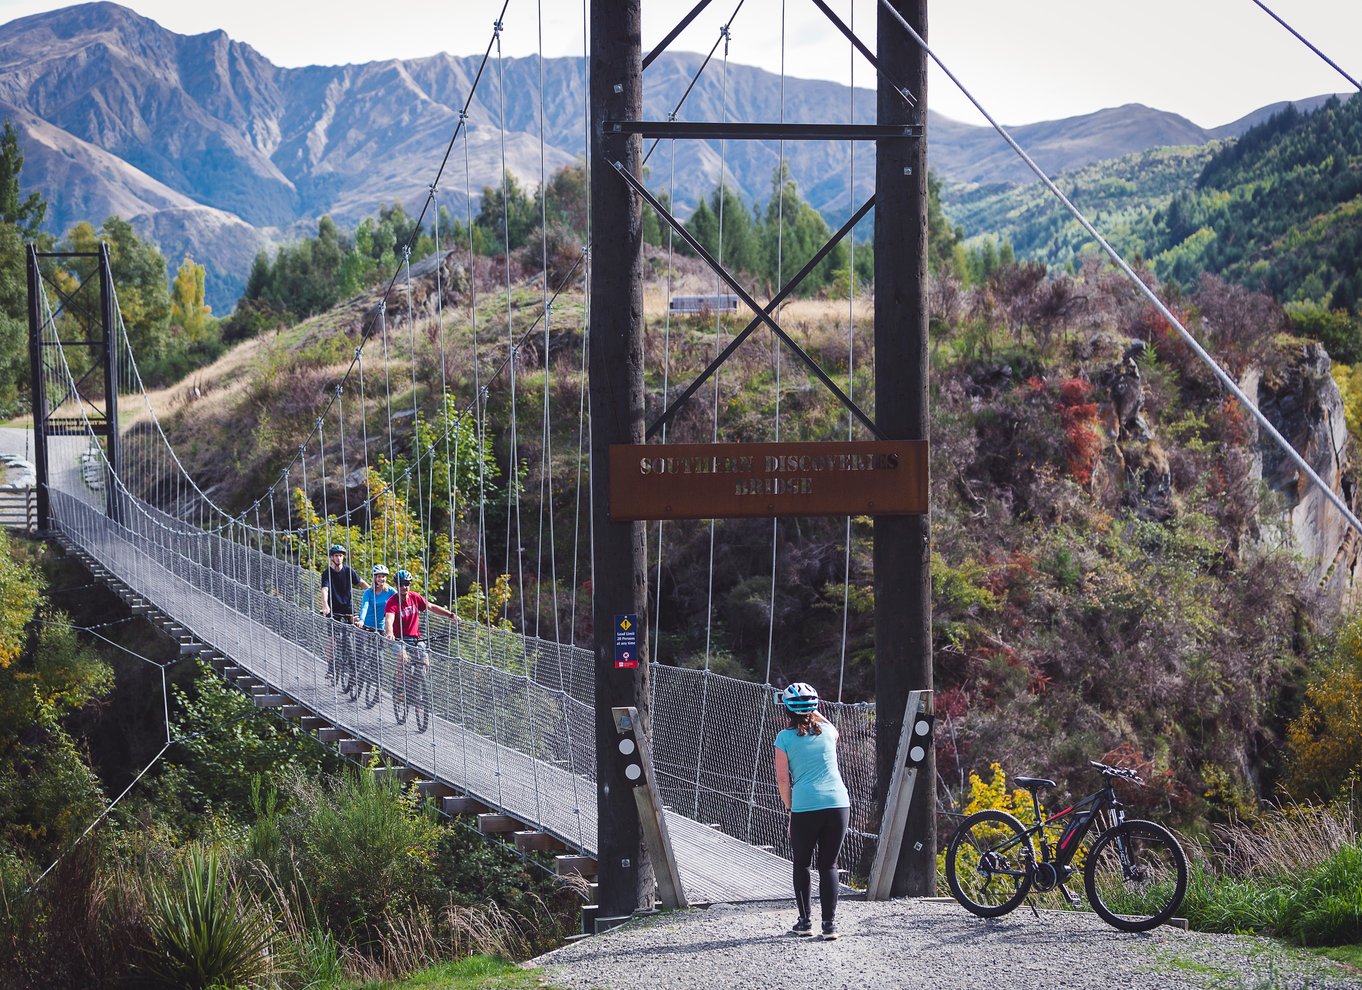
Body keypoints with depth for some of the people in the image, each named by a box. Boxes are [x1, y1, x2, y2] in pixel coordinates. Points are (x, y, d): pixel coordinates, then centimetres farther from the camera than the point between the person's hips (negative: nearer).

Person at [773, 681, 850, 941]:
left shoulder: (784, 738, 1)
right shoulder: (827, 731, 9)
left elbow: (782, 778, 0)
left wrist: (790, 809, 9)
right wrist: (814, 713, 36)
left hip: (804, 808, -2)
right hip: (838, 804, 2)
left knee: (801, 864, 16)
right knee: (828, 865, 8)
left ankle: (805, 921, 16)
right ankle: (829, 924, 1)